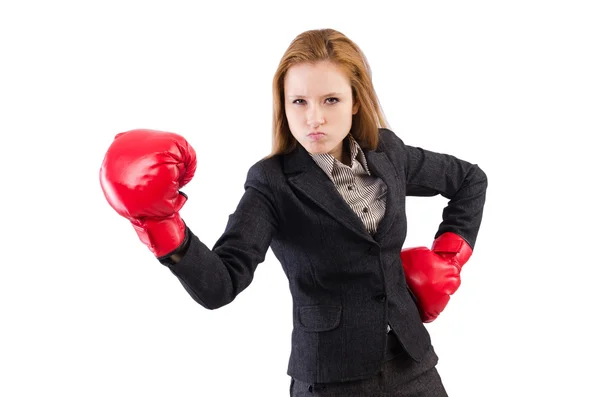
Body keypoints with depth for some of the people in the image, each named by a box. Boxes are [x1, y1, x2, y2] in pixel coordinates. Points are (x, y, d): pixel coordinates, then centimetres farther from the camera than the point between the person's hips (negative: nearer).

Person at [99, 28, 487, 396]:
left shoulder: (389, 154, 1)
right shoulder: (273, 183, -13)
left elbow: (471, 179, 18)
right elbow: (219, 286, -25)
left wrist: (449, 255, 8)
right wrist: (163, 227, -41)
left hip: (411, 364, 4)